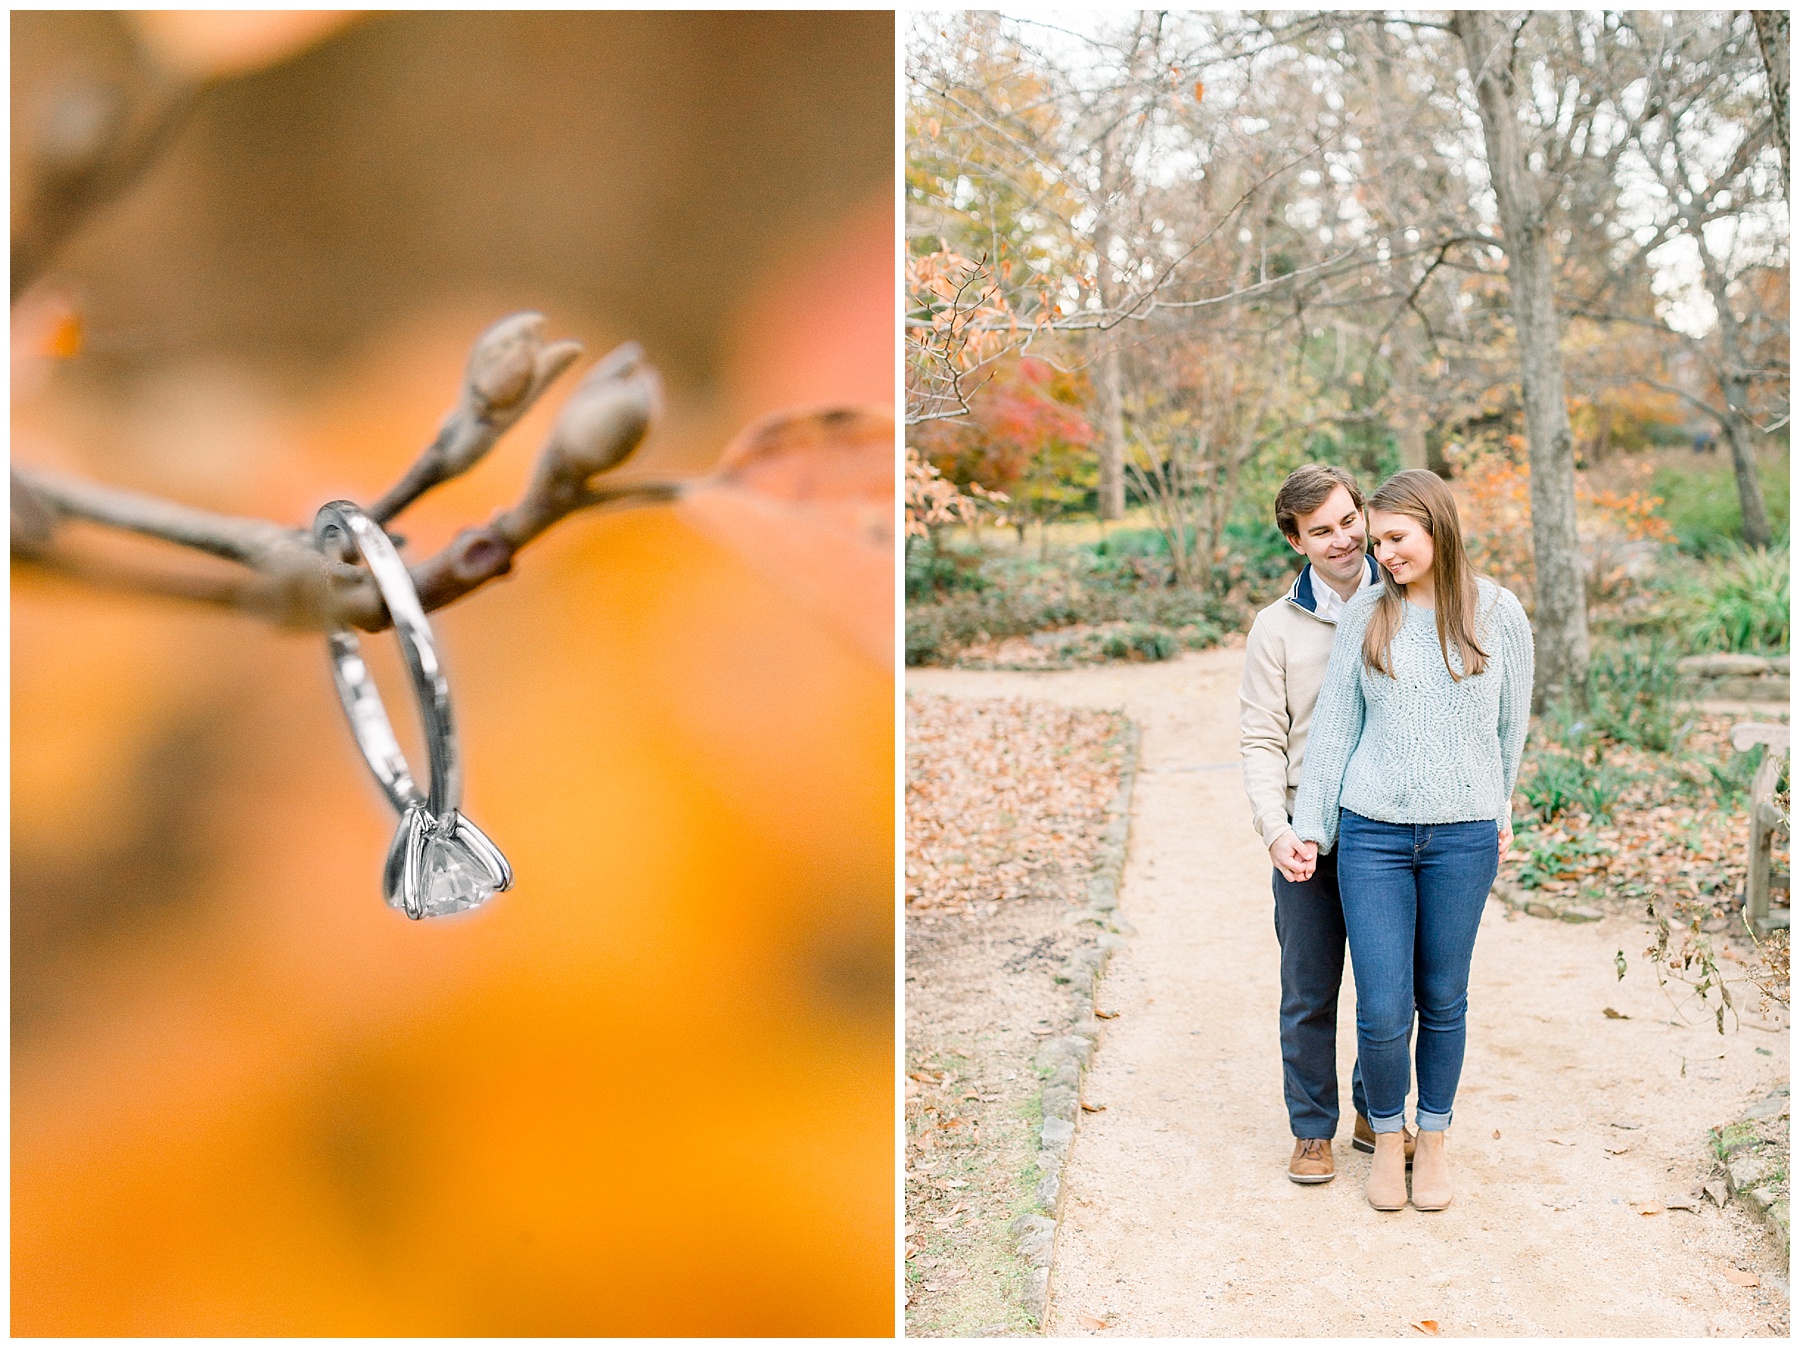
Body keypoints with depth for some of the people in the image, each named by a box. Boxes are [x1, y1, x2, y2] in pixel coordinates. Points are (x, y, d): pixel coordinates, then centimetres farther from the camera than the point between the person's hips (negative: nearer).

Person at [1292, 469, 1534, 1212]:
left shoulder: (1498, 613, -1)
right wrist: (1309, 826, 6)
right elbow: (1334, 725, 5)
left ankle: (1433, 1142, 31)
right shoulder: (1366, 614, 0)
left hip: (1462, 836, 0)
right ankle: (1386, 1138, 24)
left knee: (1442, 1001, 11)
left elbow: (1510, 724, 11)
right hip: (1373, 834, 0)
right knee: (1382, 1011, -1)